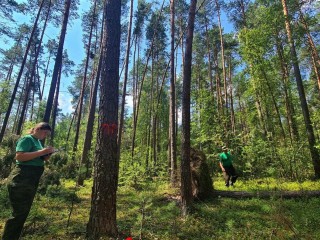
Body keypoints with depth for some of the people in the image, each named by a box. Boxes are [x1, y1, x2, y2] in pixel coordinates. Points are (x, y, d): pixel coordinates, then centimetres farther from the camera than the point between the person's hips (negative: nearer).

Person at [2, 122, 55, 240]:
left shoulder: (38, 141, 16)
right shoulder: (27, 139, -11)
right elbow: (19, 156, -23)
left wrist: (47, 154, 3)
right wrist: (42, 151, -24)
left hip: (32, 181, 10)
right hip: (21, 180, -10)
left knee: (24, 213, 16)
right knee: (19, 213, -3)